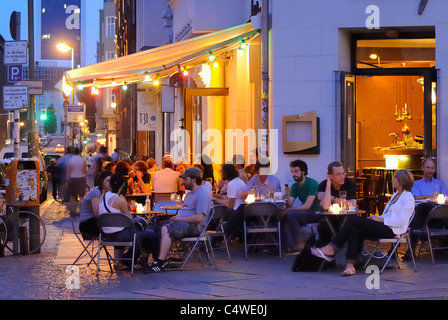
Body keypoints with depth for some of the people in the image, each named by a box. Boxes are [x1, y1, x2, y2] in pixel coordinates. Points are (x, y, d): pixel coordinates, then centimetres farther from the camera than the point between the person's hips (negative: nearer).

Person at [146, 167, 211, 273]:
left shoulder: (202, 194, -10)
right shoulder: (190, 194, 24)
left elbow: (199, 218, -20)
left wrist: (179, 219, -14)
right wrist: (175, 217, 5)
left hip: (195, 226, -10)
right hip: (184, 224, 10)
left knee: (166, 229, -30)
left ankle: (160, 263, -33)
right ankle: (162, 259, -19)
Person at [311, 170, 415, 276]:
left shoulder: (408, 198, -5)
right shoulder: (395, 195, 26)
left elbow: (401, 221, -16)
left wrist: (380, 219, -13)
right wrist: (376, 218, 6)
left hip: (391, 230, -9)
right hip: (383, 227, 9)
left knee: (353, 219, -18)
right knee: (355, 230, -21)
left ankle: (331, 248, -16)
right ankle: (350, 265, -32)